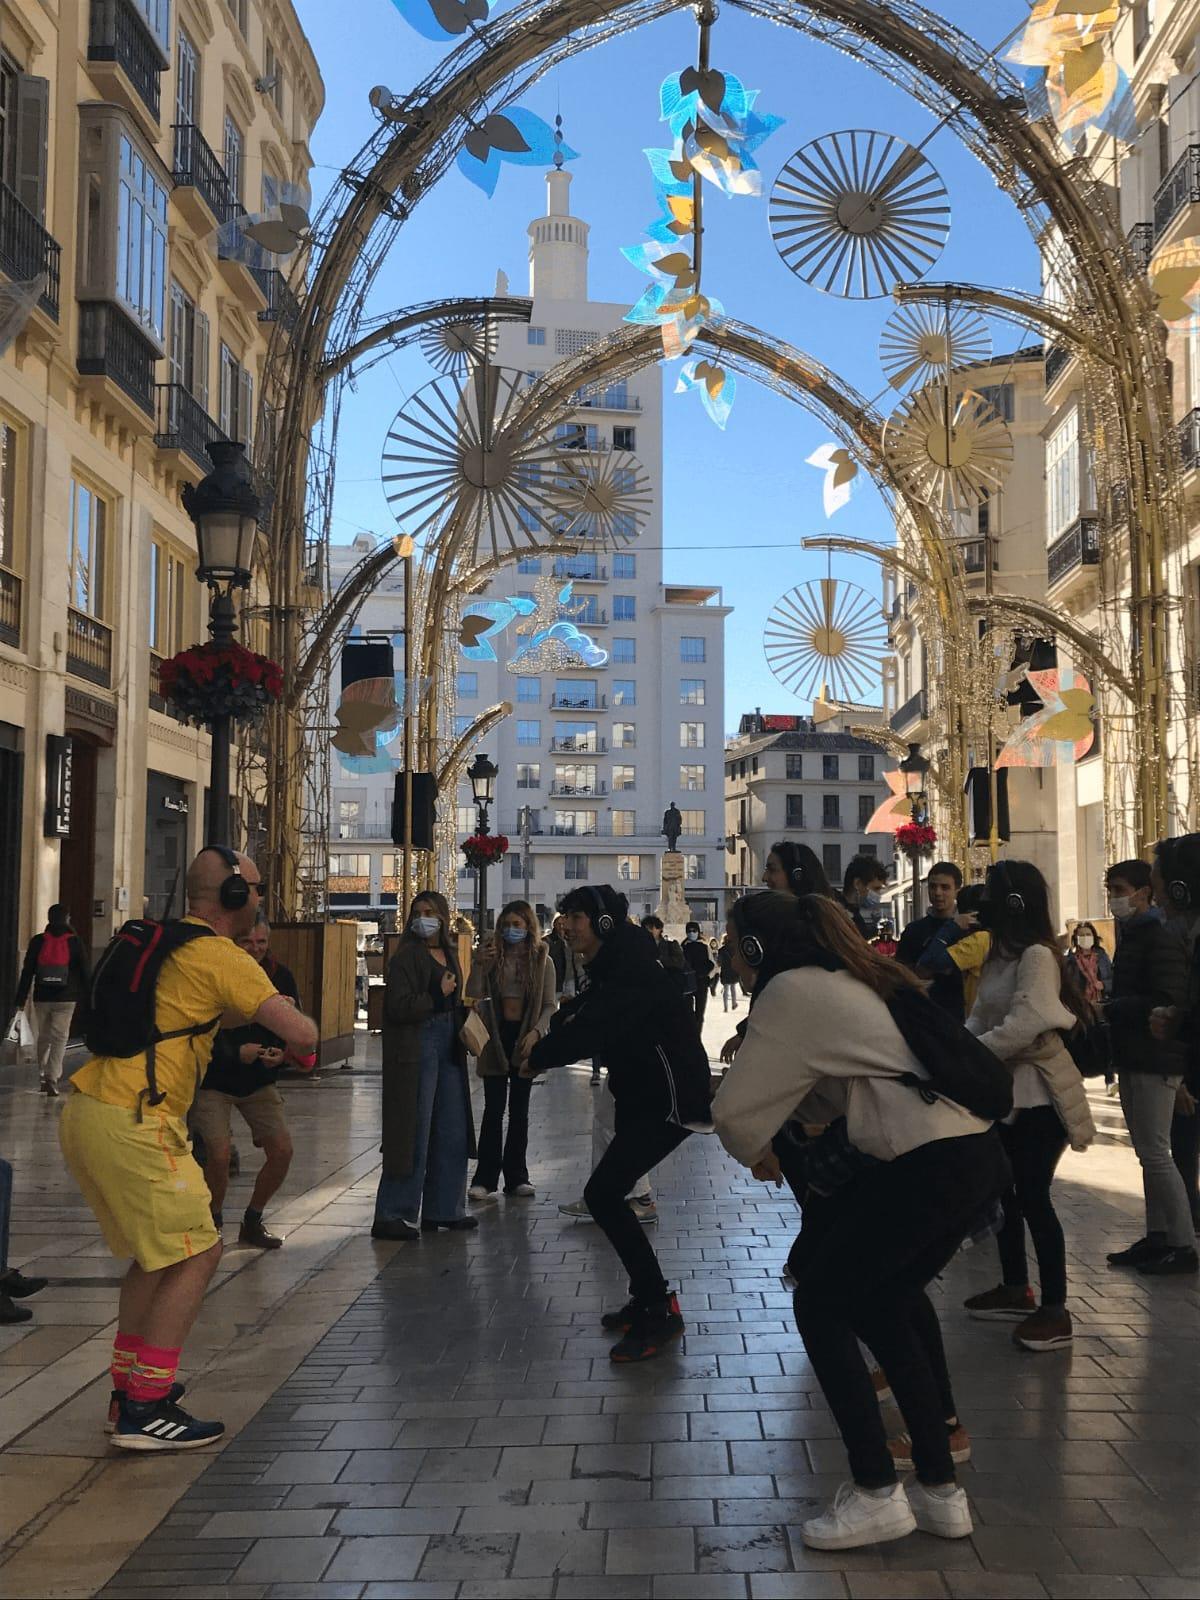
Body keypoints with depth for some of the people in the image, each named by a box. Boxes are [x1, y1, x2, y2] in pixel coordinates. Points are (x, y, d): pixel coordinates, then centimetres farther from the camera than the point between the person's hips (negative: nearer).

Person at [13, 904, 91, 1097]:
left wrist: (19, 1000, 5)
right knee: (60, 1037, 0)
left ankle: (44, 1074, 24)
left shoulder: (37, 941, 1)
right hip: (66, 999, -2)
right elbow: (85, 971, -1)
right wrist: (90, 997, 7)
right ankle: (52, 1078, -10)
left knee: (43, 1037, 17)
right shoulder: (74, 942, -3)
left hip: (42, 998, 2)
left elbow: (27, 973, 2)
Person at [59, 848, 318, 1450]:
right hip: (133, 1124, -9)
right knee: (197, 1252, -1)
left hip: (85, 1111, 9)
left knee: (159, 1252, 21)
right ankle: (144, 1410, -1)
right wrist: (300, 1023, 8)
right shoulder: (224, 958, -10)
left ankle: (128, 1389, 26)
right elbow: (302, 1034, -16)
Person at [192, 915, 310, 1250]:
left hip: (260, 1081, 4)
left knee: (282, 1151, -5)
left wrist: (282, 1055, -26)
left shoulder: (280, 976, -6)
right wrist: (237, 1054, -34)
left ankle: (252, 1221, 18)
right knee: (219, 1155, -16)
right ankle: (212, 1223, 12)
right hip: (214, 1080, -4)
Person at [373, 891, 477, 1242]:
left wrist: (462, 1007, 8)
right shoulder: (406, 956, -10)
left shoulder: (449, 955, 14)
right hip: (417, 1051, -8)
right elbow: (399, 1006, -19)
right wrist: (438, 997, -17)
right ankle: (392, 1216, 2)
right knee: (414, 1134, -5)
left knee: (453, 1132, 11)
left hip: (448, 1049, 8)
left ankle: (443, 1209, 22)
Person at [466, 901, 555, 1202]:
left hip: (524, 1038, 1)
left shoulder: (542, 961, 1)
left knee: (519, 1110, 8)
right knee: (494, 1109, -3)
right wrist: (478, 965, -20)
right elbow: (473, 996, -7)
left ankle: (516, 1177, 17)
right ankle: (485, 1179, 1)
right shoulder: (492, 956, 1)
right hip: (496, 1036, -1)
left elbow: (549, 1005, 0)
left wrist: (535, 1032, -15)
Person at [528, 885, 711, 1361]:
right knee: (609, 1193, 17)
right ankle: (648, 1300, 31)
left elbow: (588, 1033, -29)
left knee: (602, 1194, -18)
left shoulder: (632, 973, -22)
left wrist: (536, 1057, -14)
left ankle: (659, 1312, -9)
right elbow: (578, 1018, 13)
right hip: (640, 1094, 11)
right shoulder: (609, 970, 11)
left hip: (670, 1098, -11)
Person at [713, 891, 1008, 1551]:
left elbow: (735, 1109, -2)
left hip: (925, 1168, -9)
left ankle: (875, 1493, 8)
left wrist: (756, 1153, 17)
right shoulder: (849, 981, 21)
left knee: (819, 1304, 5)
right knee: (883, 1305, 21)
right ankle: (940, 1491, 26)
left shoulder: (791, 992, -6)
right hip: (978, 1154, 9)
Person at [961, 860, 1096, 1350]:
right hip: (1005, 1092, 9)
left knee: (1033, 1198, -5)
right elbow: (979, 1021, 8)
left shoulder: (1037, 956, -18)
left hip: (1039, 1095, -9)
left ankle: (1055, 1310, 4)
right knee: (1003, 1193, 16)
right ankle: (1015, 1290, 31)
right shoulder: (997, 957, 12)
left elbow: (1023, 1026, -29)